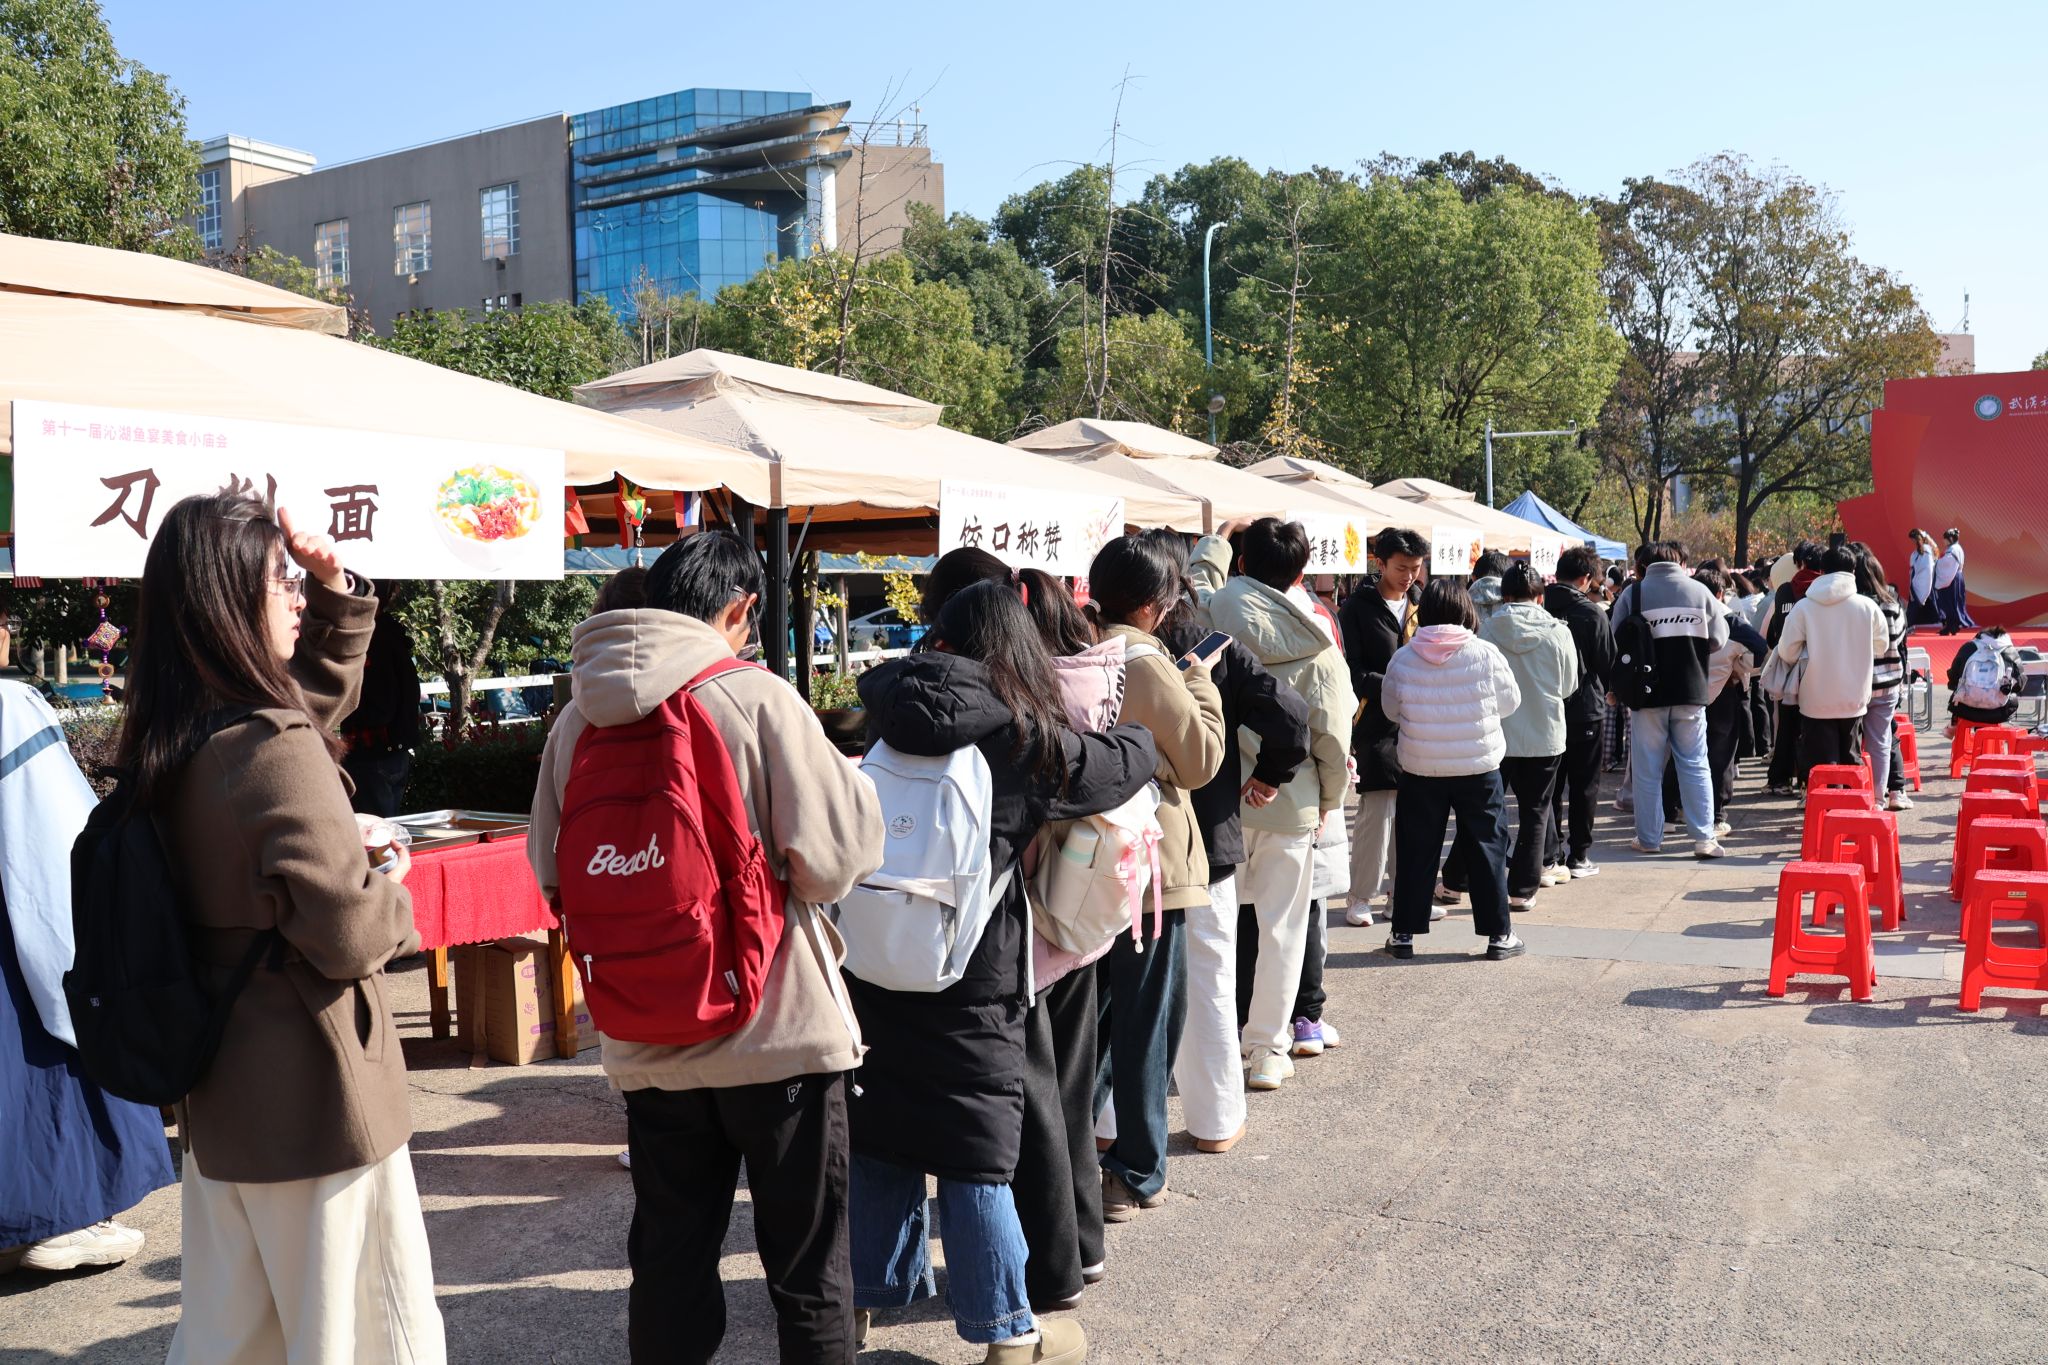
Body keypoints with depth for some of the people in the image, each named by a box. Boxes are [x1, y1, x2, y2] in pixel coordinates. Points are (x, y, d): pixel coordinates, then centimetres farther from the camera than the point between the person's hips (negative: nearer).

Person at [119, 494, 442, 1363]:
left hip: (217, 1095, 9)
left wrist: (334, 595, 6)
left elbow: (318, 690, 20)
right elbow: (347, 934, -24)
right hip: (312, 1094, -8)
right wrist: (393, 893, -4)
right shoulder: (277, 752, -23)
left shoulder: (166, 746, 4)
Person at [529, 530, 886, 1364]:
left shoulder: (578, 718, 1)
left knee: (669, 1265, 15)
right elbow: (833, 858, -14)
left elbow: (551, 871, 9)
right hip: (777, 1035, -4)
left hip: (647, 1046, 4)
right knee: (807, 1268, 10)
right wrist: (851, 783, 4)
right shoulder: (758, 699, -13)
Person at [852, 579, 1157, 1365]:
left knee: (882, 1128, 18)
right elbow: (1128, 762, 5)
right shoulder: (1030, 737, -8)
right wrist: (1137, 730, 27)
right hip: (968, 975, -4)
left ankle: (876, 1285, 34)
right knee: (977, 1151, 4)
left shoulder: (894, 709, 0)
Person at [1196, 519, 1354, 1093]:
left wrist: (1212, 549, 29)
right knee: (1281, 927, 10)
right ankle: (1267, 1050, 17)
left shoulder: (1211, 617, -8)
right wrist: (1331, 799, 8)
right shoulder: (1316, 646, -8)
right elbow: (1332, 736, -7)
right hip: (1292, 802, -1)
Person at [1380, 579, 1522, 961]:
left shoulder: (1402, 658, -8)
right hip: (1479, 767, -1)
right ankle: (1499, 933, 16)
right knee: (1488, 847, 11)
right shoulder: (1485, 654, -12)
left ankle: (1404, 932, 15)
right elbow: (1510, 702, 1)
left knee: (1416, 851, 10)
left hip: (1420, 771, 1)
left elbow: (1391, 710, 4)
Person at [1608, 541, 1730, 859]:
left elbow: (1616, 643, -3)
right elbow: (1718, 639, 5)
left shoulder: (1633, 593, -5)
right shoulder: (1699, 591, 0)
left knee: (1647, 769, 7)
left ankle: (1649, 838, 12)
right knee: (1695, 765, 9)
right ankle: (1704, 838, 8)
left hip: (1647, 692, -2)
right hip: (1691, 691, 2)